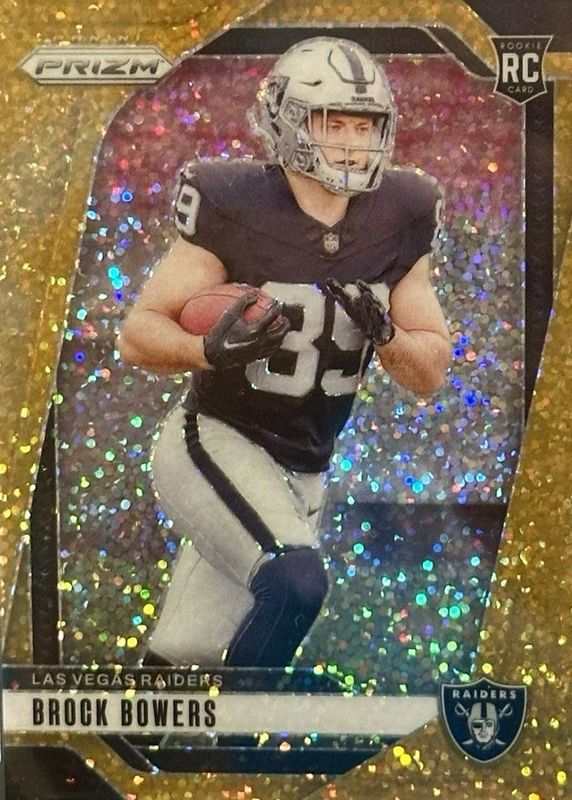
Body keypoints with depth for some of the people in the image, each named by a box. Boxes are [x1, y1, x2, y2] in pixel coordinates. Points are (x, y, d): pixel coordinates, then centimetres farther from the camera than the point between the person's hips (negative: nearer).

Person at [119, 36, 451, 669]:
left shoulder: (394, 223, -2)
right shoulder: (236, 208, -15)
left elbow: (431, 373, 3)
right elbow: (137, 336, -12)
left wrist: (384, 334, -18)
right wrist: (211, 350, -32)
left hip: (300, 473, 5)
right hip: (214, 444, -5)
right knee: (296, 585, -28)